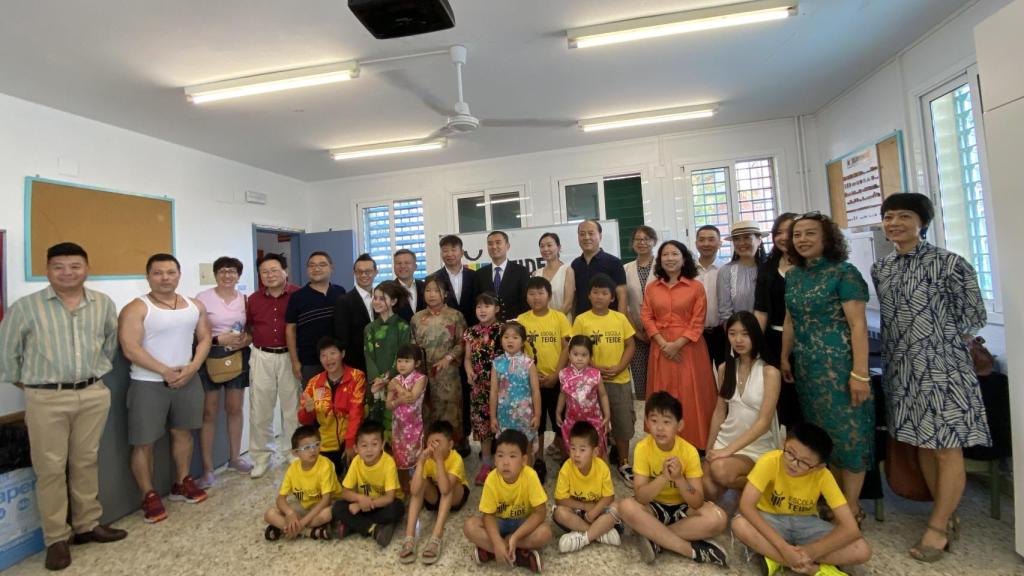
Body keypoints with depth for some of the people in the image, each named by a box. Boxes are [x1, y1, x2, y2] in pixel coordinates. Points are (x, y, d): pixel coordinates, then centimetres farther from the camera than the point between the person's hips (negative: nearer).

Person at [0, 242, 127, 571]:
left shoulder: (103, 304, 2)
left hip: (94, 395, 3)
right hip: (46, 399, -2)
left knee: (86, 462, 13)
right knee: (50, 468, 5)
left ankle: (88, 525, 27)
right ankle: (56, 539, 18)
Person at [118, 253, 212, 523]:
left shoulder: (195, 306, 6)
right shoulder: (136, 309, -9)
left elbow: (204, 338, 6)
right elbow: (131, 349, -16)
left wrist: (192, 367, -9)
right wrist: (166, 371, -18)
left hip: (187, 380, 5)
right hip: (148, 384, -5)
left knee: (183, 432, 16)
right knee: (144, 442, 3)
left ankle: (182, 483, 33)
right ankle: (149, 496, 18)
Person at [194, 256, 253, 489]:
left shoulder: (245, 299, 6)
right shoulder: (203, 298, -7)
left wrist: (247, 339, -10)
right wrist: (219, 340, -21)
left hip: (238, 357, 4)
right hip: (211, 358, -4)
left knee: (235, 409, 13)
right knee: (209, 412, 2)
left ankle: (234, 457, 29)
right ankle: (207, 468, 12)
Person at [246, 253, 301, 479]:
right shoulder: (254, 299, 4)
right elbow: (248, 327, 19)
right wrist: (255, 340, 3)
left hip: (290, 356, -3)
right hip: (262, 358, 3)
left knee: (293, 408, 9)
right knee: (260, 410, 9)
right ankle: (261, 458, 23)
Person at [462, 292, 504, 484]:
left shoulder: (503, 330, -6)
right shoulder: (471, 332, 5)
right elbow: (468, 358, 9)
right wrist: (470, 373, -9)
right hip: (479, 386, 3)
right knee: (482, 423, 10)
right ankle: (486, 463, 26)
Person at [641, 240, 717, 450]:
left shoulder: (696, 287, 0)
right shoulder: (652, 288, 8)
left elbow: (698, 322, -5)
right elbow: (647, 317, 2)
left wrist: (677, 344, -15)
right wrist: (663, 343, -11)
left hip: (688, 348, -2)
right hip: (661, 349, 3)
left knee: (691, 396, 2)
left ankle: (694, 444, 16)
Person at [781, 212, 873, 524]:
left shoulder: (843, 272, -9)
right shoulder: (793, 276, 8)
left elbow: (858, 325, -14)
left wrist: (860, 373, -17)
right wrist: (784, 359, 15)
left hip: (839, 364, -6)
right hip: (806, 366, 6)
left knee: (847, 431, 2)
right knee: (821, 434, 14)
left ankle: (851, 506, 17)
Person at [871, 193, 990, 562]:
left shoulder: (949, 263, -9)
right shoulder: (880, 269, 7)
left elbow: (973, 319, -5)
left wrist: (937, 335, 1)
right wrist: (908, 338, 7)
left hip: (942, 367, -5)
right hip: (902, 369, 6)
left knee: (947, 450, 3)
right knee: (923, 446, 14)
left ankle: (938, 527, 16)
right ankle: (948, 518, 30)